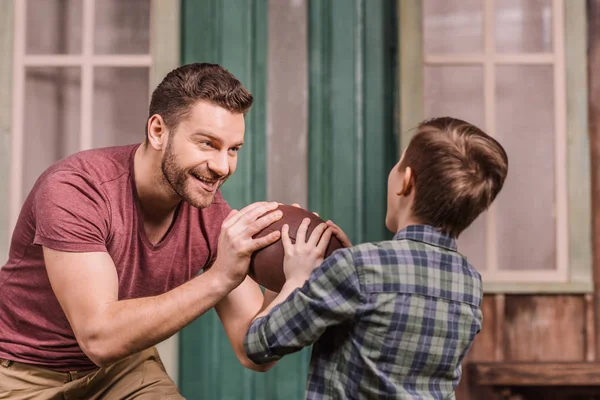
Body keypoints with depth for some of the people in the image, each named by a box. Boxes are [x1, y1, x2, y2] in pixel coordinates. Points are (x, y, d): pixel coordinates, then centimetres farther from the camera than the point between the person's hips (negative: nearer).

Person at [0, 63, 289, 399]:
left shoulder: (215, 219, -15)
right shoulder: (75, 190, -28)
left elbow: (255, 353, -15)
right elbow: (99, 337, -36)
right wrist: (219, 277, -41)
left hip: (124, 364, 1)